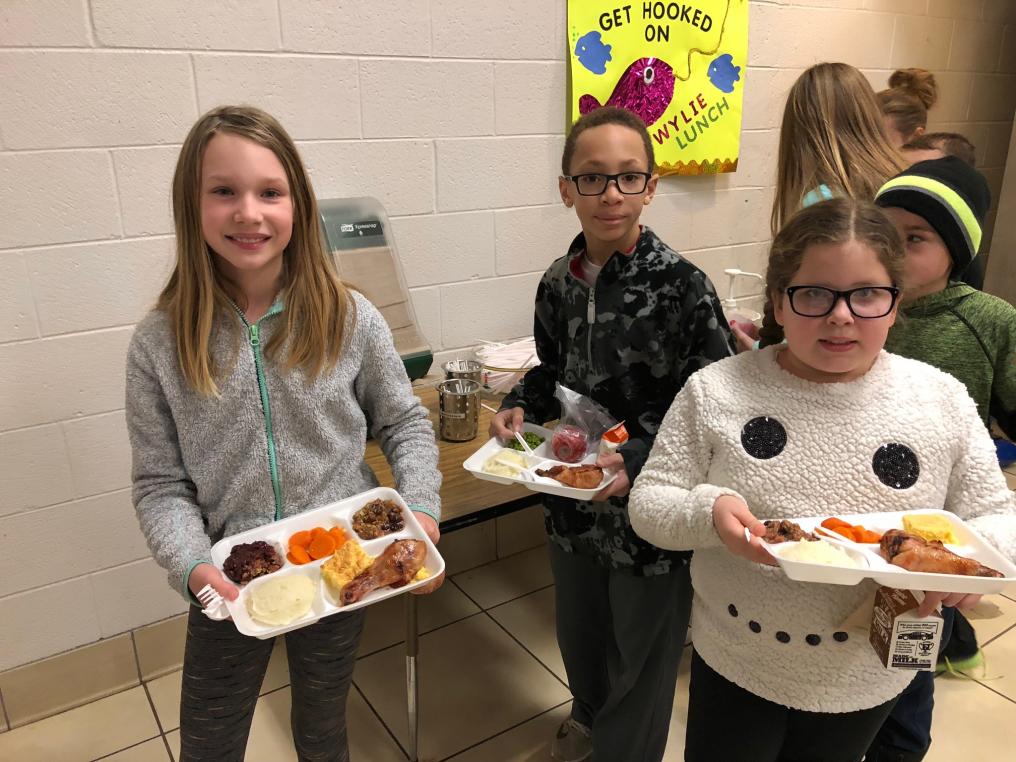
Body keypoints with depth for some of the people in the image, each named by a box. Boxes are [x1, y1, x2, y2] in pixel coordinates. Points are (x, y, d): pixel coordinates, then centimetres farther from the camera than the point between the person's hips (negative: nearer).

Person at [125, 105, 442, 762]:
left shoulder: (349, 319, -11)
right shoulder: (161, 343, -11)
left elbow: (405, 423, -1)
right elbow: (161, 486, -7)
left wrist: (422, 509, -15)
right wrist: (194, 566, -22)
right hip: (230, 586, 0)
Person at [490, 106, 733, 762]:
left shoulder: (683, 286, -19)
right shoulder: (559, 283, -2)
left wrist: (638, 461, -27)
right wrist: (521, 406, -6)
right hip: (575, 503, 6)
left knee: (640, 658, 16)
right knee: (580, 637, 28)